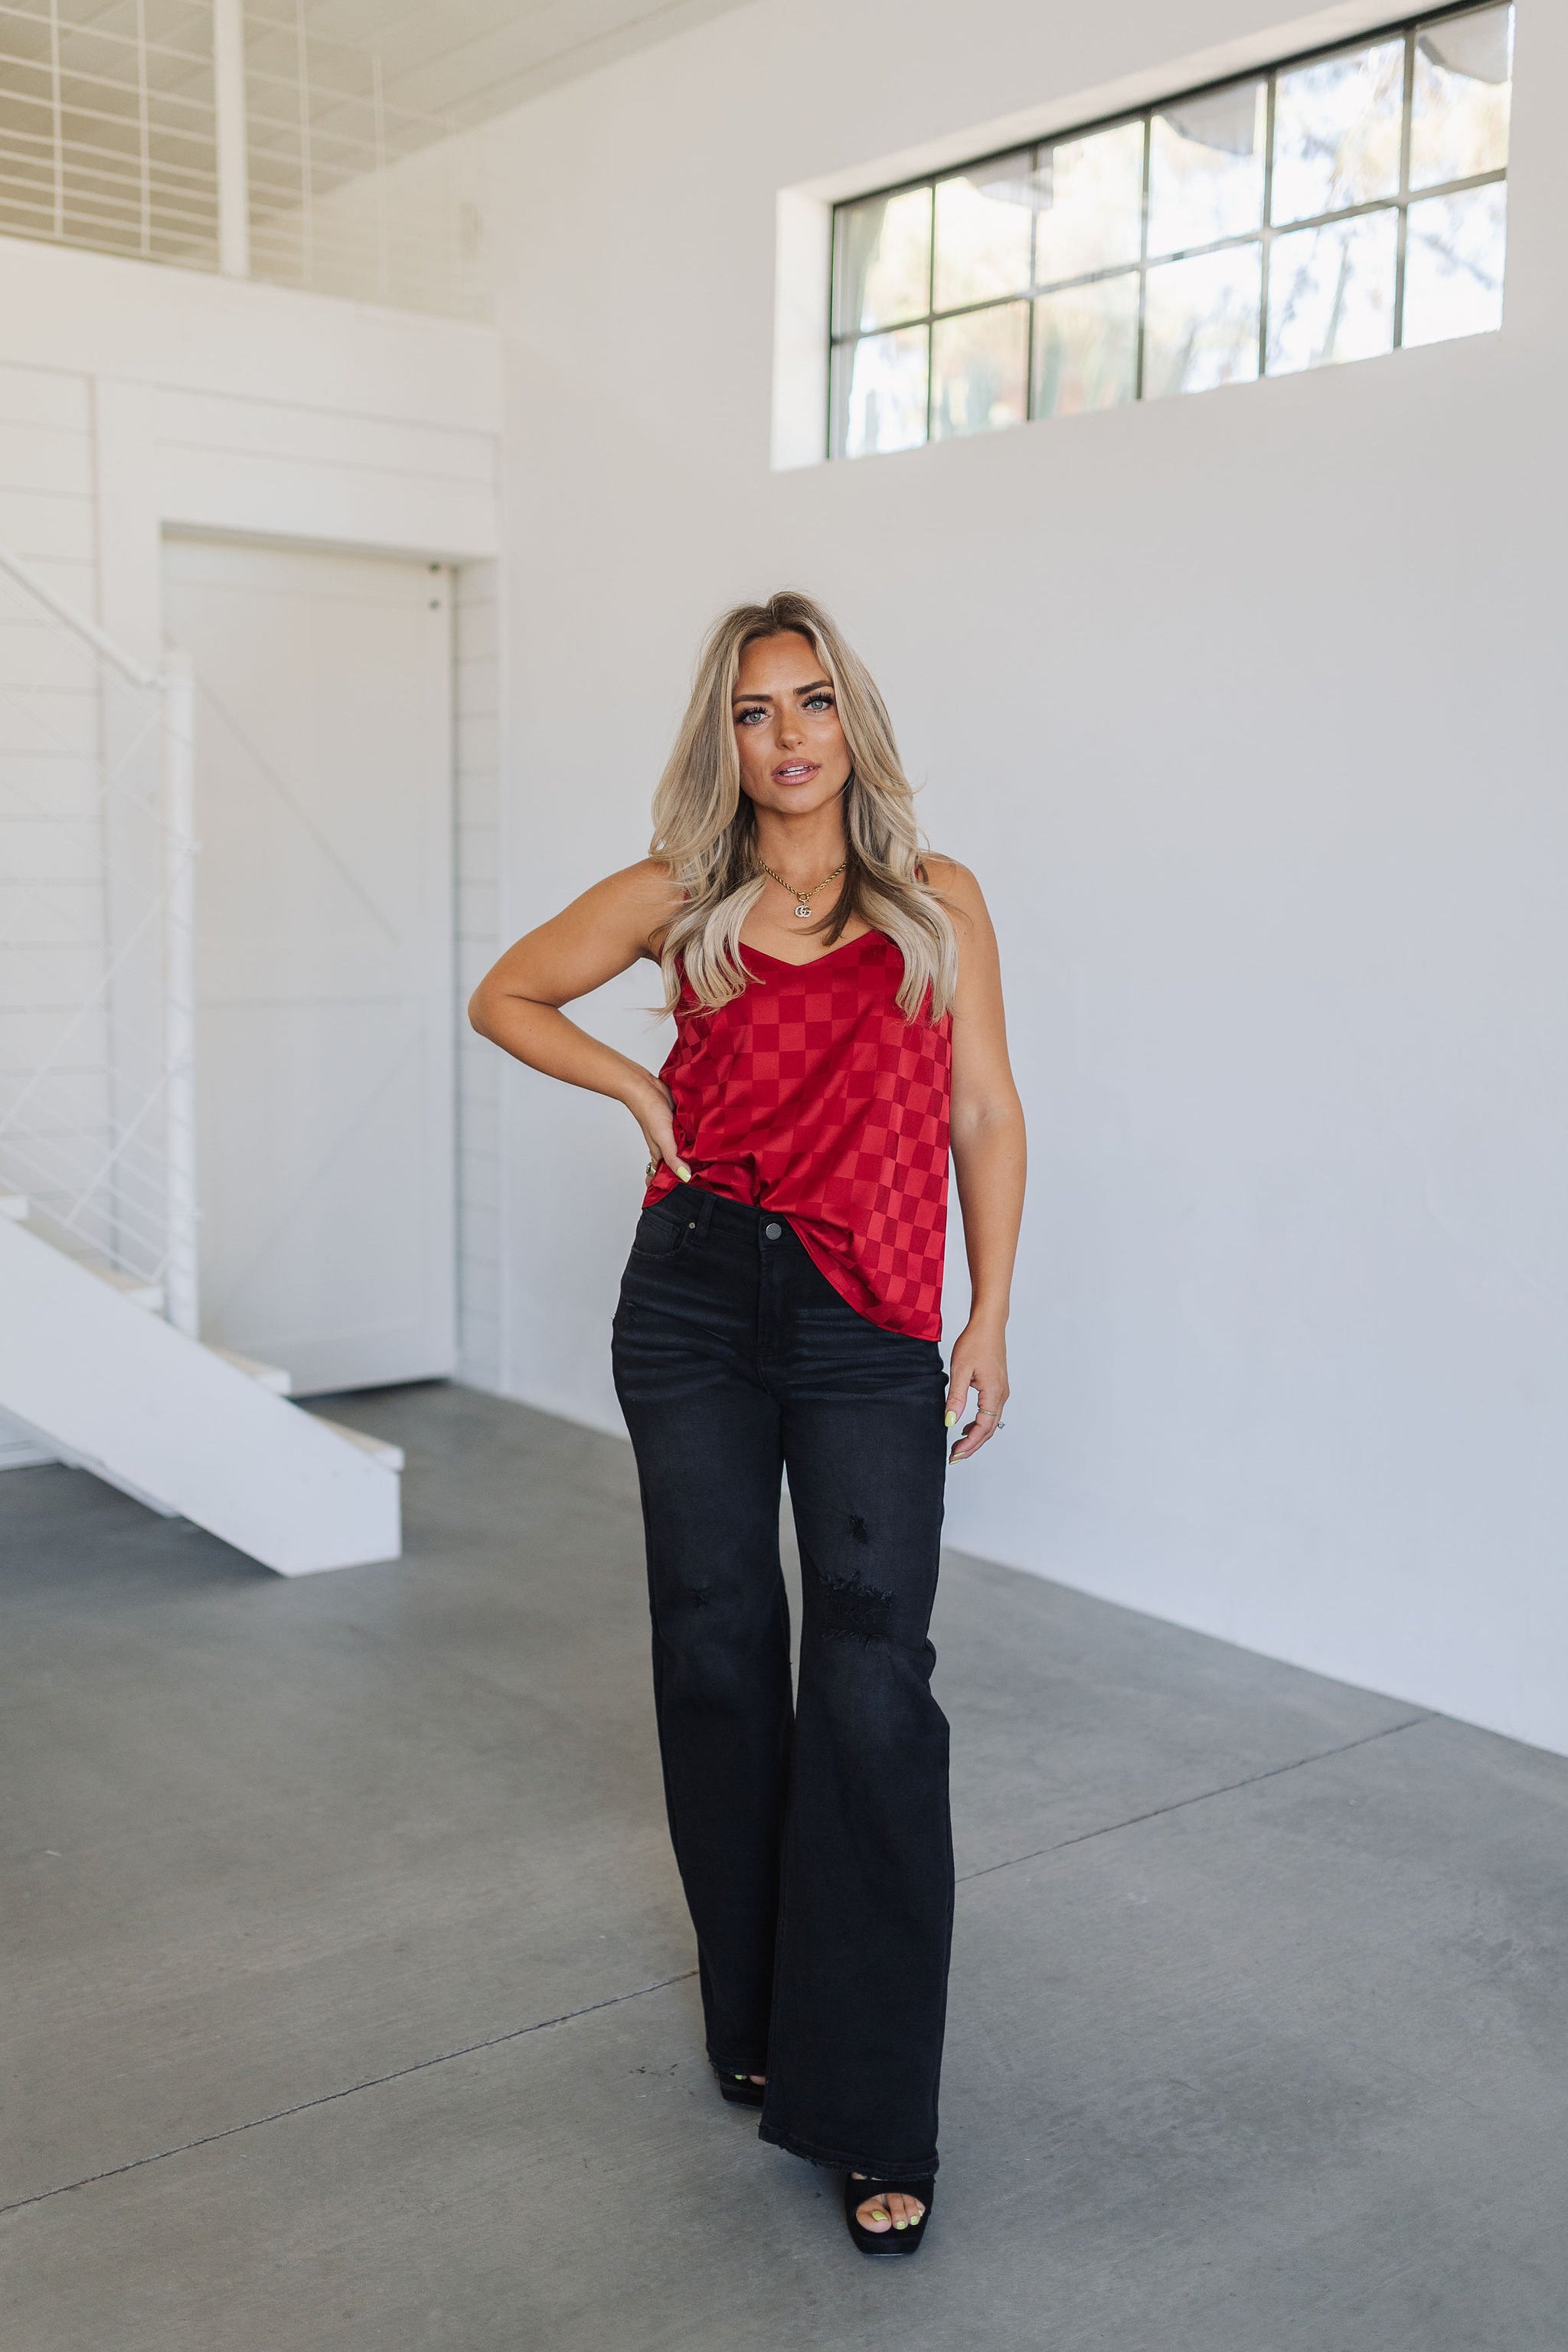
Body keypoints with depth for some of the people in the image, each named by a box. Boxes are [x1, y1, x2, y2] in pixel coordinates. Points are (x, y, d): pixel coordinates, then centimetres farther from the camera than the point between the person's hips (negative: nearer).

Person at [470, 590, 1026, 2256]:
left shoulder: (938, 901, 4)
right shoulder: (679, 898, 6)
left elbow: (983, 1116, 6)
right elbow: (507, 998, 16)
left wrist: (990, 1321, 2)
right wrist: (642, 1092, 4)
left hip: (871, 1333, -1)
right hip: (697, 1304, 2)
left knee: (870, 1689, -7)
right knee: (717, 1651, 9)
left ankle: (874, 2115, 3)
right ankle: (751, 2015, 29)